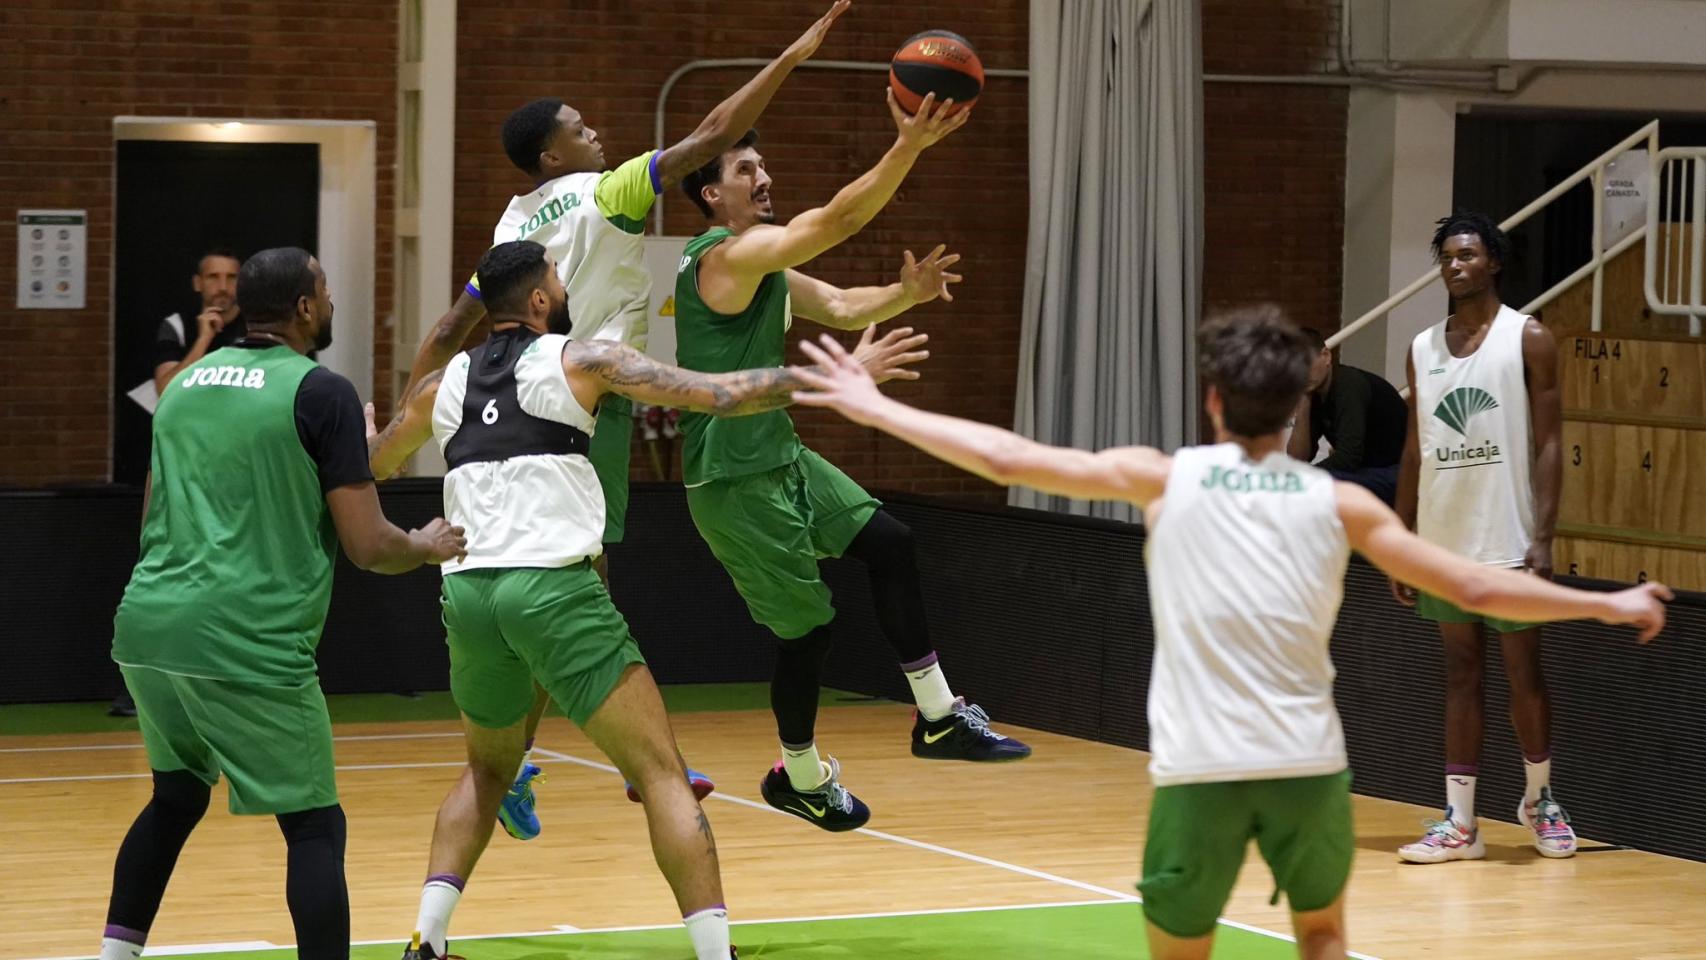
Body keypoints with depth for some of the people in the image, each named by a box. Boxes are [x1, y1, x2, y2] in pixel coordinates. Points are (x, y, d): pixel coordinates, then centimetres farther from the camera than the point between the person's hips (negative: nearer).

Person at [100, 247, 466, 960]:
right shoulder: (321, 392, -5)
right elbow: (368, 547, -7)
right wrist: (427, 548, 13)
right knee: (315, 827, 1)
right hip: (247, 644, -7)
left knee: (176, 799, 26)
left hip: (146, 631, 7)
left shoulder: (186, 382, 15)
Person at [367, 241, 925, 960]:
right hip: (555, 588, -5)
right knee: (661, 773, 0)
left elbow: (373, 465, 35)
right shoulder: (580, 360, 3)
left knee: (488, 769, 27)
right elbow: (722, 395, -4)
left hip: (468, 592, 5)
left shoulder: (446, 383, 17)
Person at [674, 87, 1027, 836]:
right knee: (807, 626, 0)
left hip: (782, 457, 10)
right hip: (733, 479, -10)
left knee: (889, 543, 3)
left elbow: (842, 308, 12)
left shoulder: (766, 267, 14)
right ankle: (799, 778, 20)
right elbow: (839, 220, -28)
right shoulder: (726, 256, -17)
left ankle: (939, 718, 9)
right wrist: (909, 146, -33)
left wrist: (906, 293, -7)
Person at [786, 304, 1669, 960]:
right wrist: (1609, 604, 21)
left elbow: (1007, 459, 2)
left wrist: (872, 407, 11)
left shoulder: (1165, 479, 4)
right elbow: (1475, 588, 9)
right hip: (1308, 763, 2)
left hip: (1200, 768, -2)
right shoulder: (1337, 502, 7)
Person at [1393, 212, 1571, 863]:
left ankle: (1539, 800, 23)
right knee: (1460, 674, 6)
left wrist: (1543, 539, -15)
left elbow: (1548, 444, -7)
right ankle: (1459, 823, 7)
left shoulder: (1527, 340, -4)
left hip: (1507, 541, -4)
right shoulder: (1423, 350, 10)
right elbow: (1415, 453, 14)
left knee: (1524, 673, 4)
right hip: (1443, 541, 4)